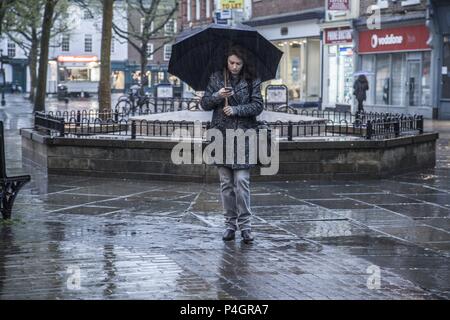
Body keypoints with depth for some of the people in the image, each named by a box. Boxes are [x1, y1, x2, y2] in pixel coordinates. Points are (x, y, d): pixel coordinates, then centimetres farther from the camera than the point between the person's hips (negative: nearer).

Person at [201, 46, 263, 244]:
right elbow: (204, 104, 5)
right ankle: (230, 223, 13)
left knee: (242, 181, -8)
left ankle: (245, 224, -4)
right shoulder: (216, 79, 8)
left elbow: (258, 105, -3)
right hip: (221, 134, 2)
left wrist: (235, 110, -15)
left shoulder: (252, 82, 5)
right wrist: (217, 96, -15)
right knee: (226, 183, 6)